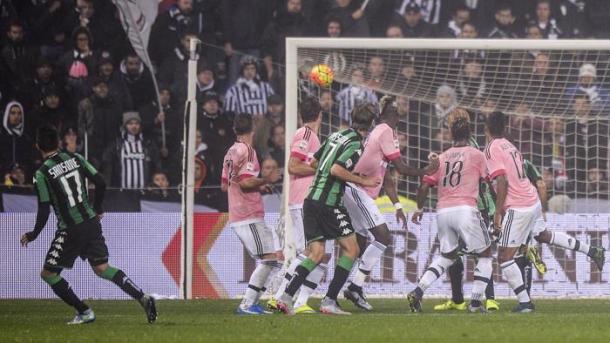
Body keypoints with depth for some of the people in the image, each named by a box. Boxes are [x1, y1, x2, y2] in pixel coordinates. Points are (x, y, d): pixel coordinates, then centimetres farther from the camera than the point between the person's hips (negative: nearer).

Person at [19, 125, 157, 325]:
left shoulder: (42, 174, -11)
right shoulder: (76, 159, 4)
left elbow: (44, 211, -12)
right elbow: (101, 183, 5)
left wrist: (33, 235, 3)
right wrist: (97, 209, 21)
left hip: (71, 231, -6)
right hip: (92, 222, 6)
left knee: (48, 274, 8)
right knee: (102, 269, 14)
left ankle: (84, 312, 4)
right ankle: (142, 297, -1)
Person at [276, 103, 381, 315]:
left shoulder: (336, 136, 15)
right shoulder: (355, 144, -10)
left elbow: (314, 162, 23)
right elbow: (336, 170, -21)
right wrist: (363, 181, -10)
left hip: (311, 200, 8)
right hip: (329, 203, -8)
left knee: (316, 253, 7)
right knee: (351, 249, 3)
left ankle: (287, 296, -8)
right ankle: (329, 301, -4)